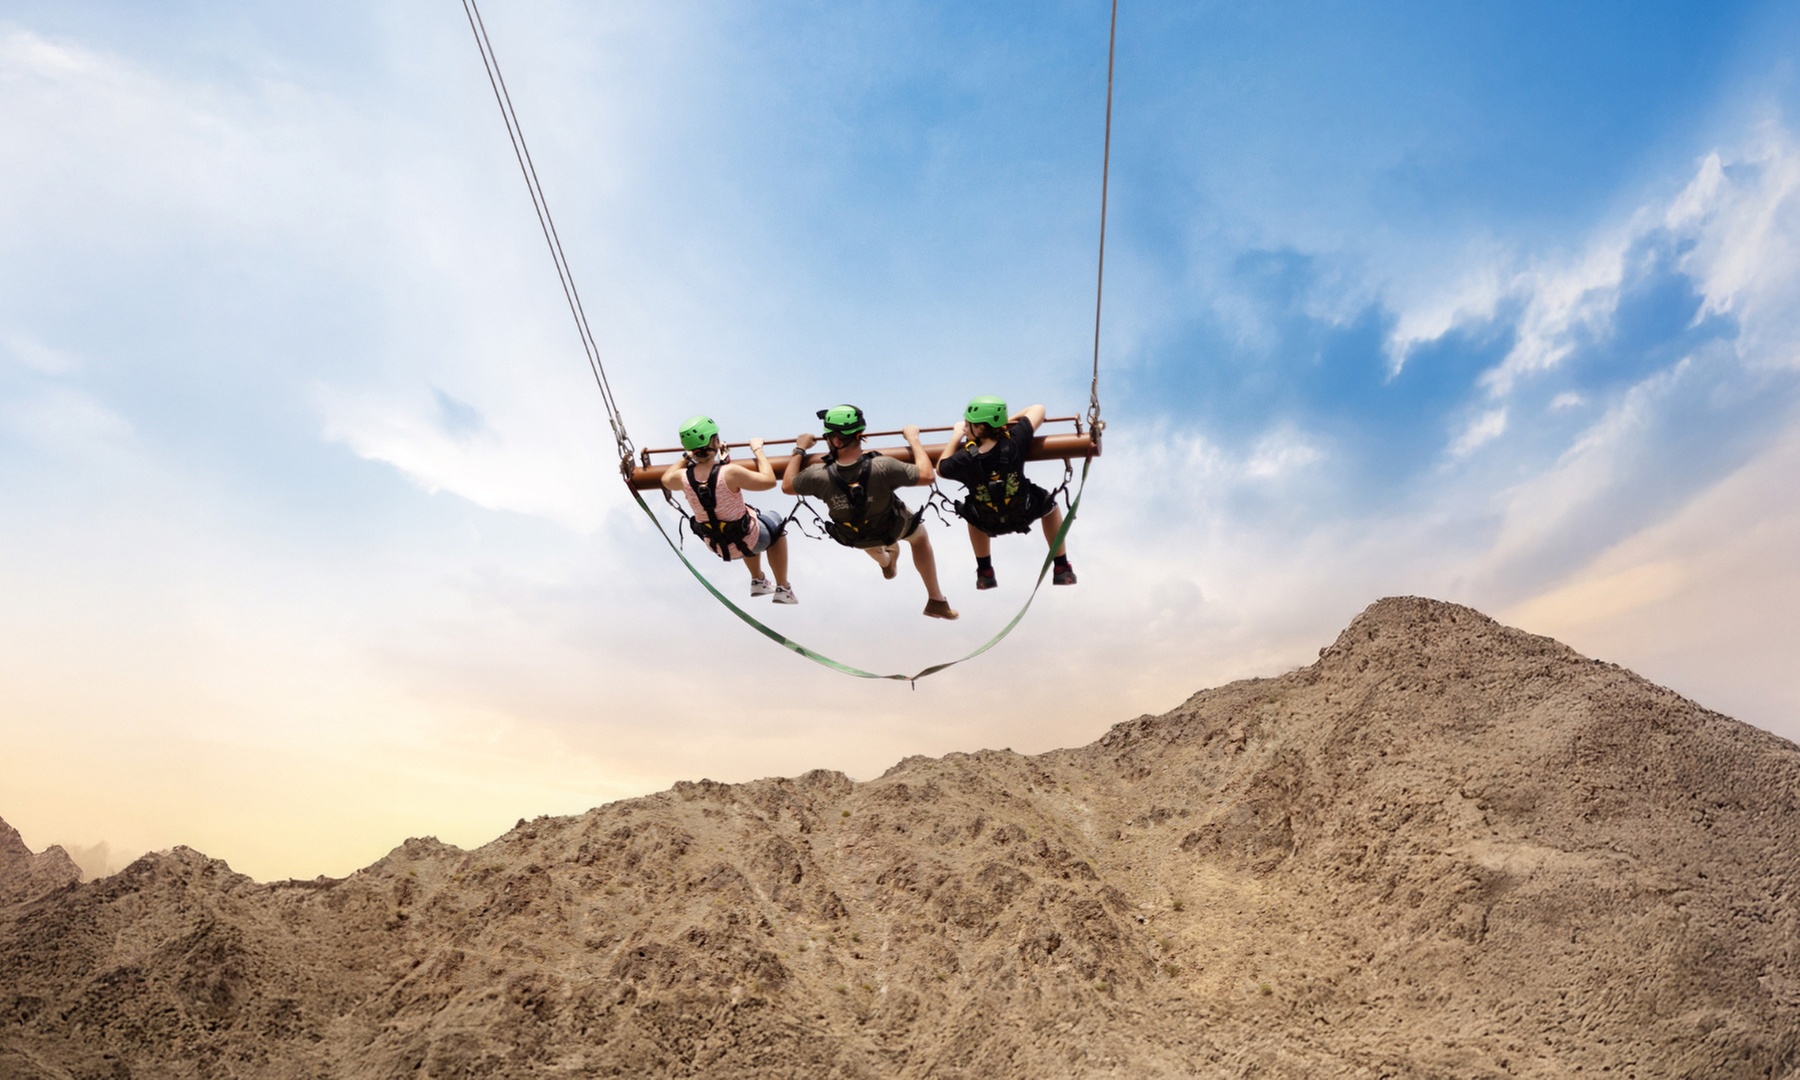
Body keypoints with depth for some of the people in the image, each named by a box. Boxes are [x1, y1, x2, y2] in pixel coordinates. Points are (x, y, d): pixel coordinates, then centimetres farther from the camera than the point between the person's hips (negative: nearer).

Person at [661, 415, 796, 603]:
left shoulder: (683, 477, -17)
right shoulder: (729, 473, -33)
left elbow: (666, 479, 8)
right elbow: (769, 480, -21)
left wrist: (688, 456, 12)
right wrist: (758, 449, -10)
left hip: (715, 544, 5)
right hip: (747, 541, -5)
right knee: (776, 525, 28)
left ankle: (757, 581, 44)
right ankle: (783, 589, 29)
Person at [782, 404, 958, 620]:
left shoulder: (819, 476, -35)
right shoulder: (882, 468, -41)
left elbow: (787, 486, -15)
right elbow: (926, 475, -27)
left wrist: (800, 449, -3)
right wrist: (913, 439, -13)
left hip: (851, 537, 2)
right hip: (892, 528, -2)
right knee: (919, 535, 30)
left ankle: (887, 563, 67)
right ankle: (936, 601, 32)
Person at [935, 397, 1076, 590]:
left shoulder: (963, 459, -30)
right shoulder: (1015, 440, -27)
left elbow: (941, 469, -6)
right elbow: (1039, 409, -11)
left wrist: (955, 437, -1)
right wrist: (1008, 421, -1)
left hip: (986, 523, 0)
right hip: (1024, 514, 0)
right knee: (1049, 504, 32)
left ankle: (985, 572, 39)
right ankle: (1062, 569, 30)